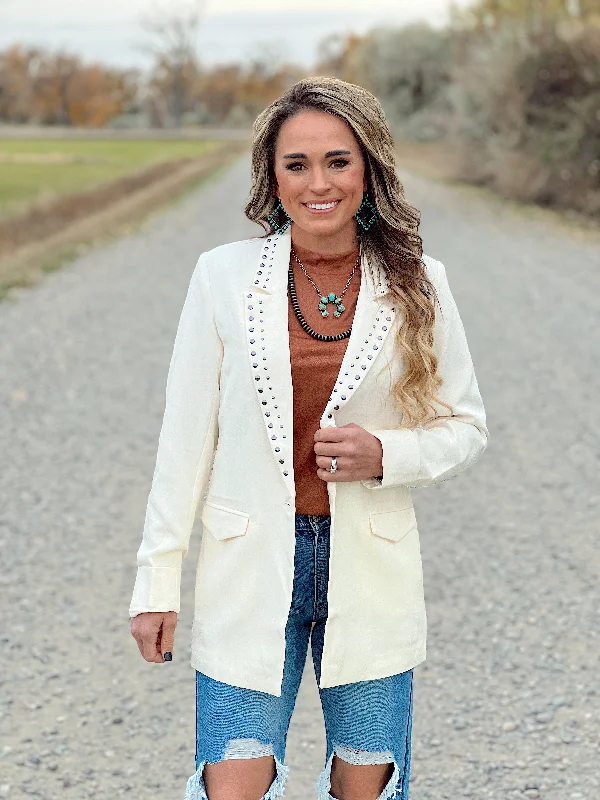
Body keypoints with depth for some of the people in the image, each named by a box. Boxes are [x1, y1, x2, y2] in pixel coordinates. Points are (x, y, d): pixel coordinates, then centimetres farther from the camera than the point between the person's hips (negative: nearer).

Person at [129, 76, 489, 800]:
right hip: (251, 572, -1)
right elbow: (186, 436, 1)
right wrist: (157, 579, 0)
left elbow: (465, 428, 7)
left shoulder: (416, 283, -1)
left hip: (372, 575, 1)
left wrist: (385, 455, -14)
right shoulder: (224, 276, -2)